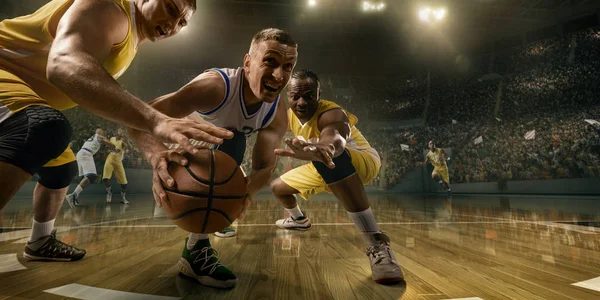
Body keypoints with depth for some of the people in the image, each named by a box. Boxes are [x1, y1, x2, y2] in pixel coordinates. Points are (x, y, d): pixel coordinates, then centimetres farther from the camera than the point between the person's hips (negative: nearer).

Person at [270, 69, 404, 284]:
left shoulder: (332, 114, -33)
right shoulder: (290, 116, -8)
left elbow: (336, 140, -59)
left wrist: (324, 148, -79)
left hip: (362, 162, -8)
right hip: (325, 168, 8)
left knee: (330, 157, -45)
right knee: (277, 187, 16)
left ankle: (377, 244, -45)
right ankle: (299, 220, 50)